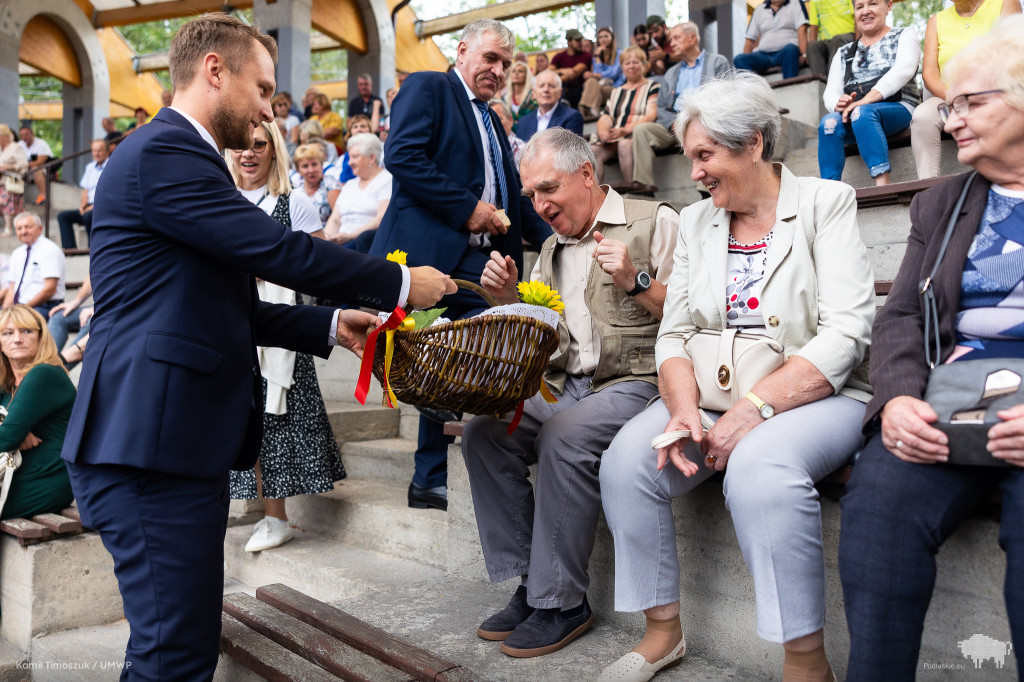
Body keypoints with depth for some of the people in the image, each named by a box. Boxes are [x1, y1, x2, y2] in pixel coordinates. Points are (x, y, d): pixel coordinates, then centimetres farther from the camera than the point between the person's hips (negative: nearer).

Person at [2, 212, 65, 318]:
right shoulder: (16, 254, 18)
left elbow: (50, 289, -13)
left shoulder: (50, 250, -6)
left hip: (44, 307, -7)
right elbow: (12, 288, 16)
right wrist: (5, 310, -2)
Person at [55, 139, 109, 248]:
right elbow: (86, 189, 23)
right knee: (62, 216, -11)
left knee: (88, 215, -36)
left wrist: (94, 206, -17)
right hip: (89, 207, 8)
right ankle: (69, 248, -21)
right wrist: (82, 205, 4)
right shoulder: (90, 167, 21)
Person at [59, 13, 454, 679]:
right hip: (153, 445, -10)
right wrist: (402, 283, -6)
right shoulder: (163, 152, -11)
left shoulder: (178, 152, 22)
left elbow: (227, 308, 22)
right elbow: (280, 251, -18)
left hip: (179, 442, 10)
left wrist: (332, 326, 14)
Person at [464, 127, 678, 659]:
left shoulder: (654, 222, 2)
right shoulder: (552, 248, 21)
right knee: (482, 431, -16)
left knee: (564, 436, -32)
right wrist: (508, 297, 4)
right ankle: (529, 585, -8)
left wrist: (636, 283, -17)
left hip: (635, 381, -6)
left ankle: (560, 603, -16)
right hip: (563, 389, 6)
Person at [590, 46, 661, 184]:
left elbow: (651, 116, -3)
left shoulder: (653, 87, 13)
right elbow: (604, 118, 19)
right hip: (613, 139, 4)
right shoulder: (616, 92, 30)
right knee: (592, 150, -27)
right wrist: (603, 131, -8)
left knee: (625, 145, -39)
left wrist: (626, 130, -19)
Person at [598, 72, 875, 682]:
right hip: (713, 395, 5)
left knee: (760, 467, -35)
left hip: (816, 396, -4)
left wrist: (753, 409, -23)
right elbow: (675, 334, 6)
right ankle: (664, 630, -1)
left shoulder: (827, 203, -2)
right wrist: (684, 409, -15)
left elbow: (845, 335, -13)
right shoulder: (695, 222, 13)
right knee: (627, 459, -20)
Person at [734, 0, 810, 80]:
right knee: (739, 59, -23)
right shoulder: (759, 9, 21)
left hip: (787, 53, -3)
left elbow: (802, 30, -4)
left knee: (790, 49, -37)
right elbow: (750, 39, 17)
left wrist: (803, 55, -19)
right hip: (763, 55, 3)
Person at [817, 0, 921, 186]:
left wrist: (863, 101, -21)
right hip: (852, 115, 3)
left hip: (897, 109, -3)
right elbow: (830, 93, 14)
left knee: (862, 113, -36)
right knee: (829, 122, -30)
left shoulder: (904, 36, 14)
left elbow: (903, 70, -7)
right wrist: (839, 103, -14)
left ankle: (883, 186, -47)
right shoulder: (844, 53, 25)